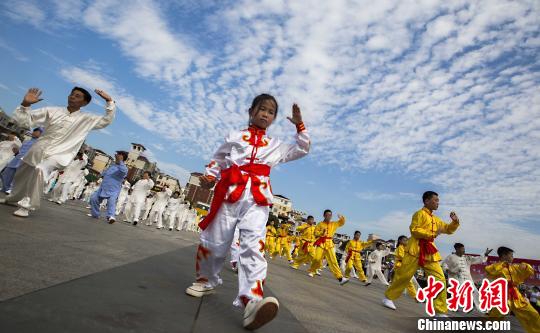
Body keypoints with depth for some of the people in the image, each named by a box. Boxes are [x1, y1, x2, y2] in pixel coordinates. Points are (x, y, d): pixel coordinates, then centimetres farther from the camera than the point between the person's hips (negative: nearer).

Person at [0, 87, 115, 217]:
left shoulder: (87, 119, -3)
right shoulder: (52, 111, -1)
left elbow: (107, 120, -8)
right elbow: (24, 120, -1)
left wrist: (109, 101, -17)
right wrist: (25, 104, -19)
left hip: (58, 154, -4)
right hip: (37, 151, 5)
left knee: (40, 169, -35)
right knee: (20, 176, 23)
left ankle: (26, 206, -19)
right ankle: (13, 197, 57)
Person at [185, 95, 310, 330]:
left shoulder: (276, 146, 22)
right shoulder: (235, 137, 14)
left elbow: (302, 150, 25)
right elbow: (217, 159, 16)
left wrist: (299, 125, 16)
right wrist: (209, 177, -2)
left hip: (257, 200, 1)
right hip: (229, 193, 0)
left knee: (254, 248, -17)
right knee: (213, 242, 7)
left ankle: (252, 302, -26)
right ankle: (206, 281, 33)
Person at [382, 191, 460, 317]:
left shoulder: (436, 219, 19)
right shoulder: (420, 214, -5)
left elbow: (449, 229, 26)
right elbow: (414, 230, -16)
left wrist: (455, 221, 8)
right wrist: (432, 234, -19)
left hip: (430, 253, 7)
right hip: (416, 250, -7)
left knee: (440, 279, -1)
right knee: (403, 276, -1)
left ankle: (441, 311, 7)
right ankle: (388, 297, 16)